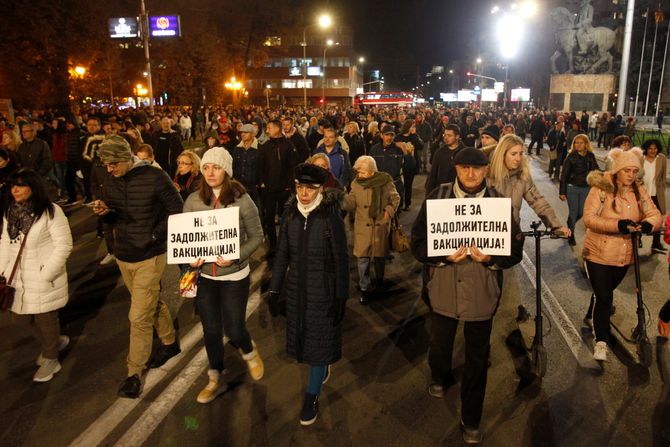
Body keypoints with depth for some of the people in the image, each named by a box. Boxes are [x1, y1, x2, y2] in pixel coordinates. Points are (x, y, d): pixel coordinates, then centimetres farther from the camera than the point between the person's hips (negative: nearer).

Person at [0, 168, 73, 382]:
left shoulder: (51, 212, -15)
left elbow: (63, 245, -15)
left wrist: (45, 275, -17)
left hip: (43, 281, -6)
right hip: (19, 279, 7)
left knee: (46, 318, 8)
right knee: (22, 317, 17)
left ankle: (51, 359, 32)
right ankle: (55, 342, 43)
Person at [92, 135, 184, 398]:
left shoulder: (155, 177, -15)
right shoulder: (111, 182, 3)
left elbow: (178, 212, -10)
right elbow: (113, 220, 10)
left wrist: (154, 235, -16)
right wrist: (104, 212, -12)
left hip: (150, 257, -6)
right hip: (123, 256, 6)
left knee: (139, 316, -4)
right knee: (152, 303, 21)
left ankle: (135, 373, 11)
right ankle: (170, 343, 42)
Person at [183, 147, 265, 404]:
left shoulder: (242, 200, -12)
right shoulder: (193, 200, -3)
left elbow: (256, 236, -7)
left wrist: (236, 257, -21)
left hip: (234, 276, -3)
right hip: (204, 275, 3)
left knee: (234, 330, 3)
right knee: (211, 331, 13)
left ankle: (249, 352, 40)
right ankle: (216, 380, 35)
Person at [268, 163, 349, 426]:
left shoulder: (331, 215, -15)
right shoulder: (290, 212, -3)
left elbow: (341, 259, -12)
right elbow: (282, 253, 3)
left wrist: (341, 297, -12)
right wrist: (275, 288, 4)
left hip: (323, 288, -4)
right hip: (296, 286, 4)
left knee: (319, 338, 5)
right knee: (301, 333, 16)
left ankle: (312, 397, 20)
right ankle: (322, 367, 46)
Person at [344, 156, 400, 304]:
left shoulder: (385, 182, -10)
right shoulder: (356, 183, -4)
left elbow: (395, 198, 3)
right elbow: (351, 203, -3)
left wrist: (389, 211, -11)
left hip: (381, 226, 0)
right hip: (363, 226, 1)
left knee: (380, 255, 15)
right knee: (362, 257, -5)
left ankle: (379, 281, 41)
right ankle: (365, 288, 10)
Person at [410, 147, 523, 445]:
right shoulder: (437, 197, -7)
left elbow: (515, 249, -3)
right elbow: (418, 243, -7)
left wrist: (489, 257, -22)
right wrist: (445, 256, -23)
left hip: (481, 293, 0)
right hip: (444, 289, 1)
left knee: (477, 360, 12)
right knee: (439, 345, 21)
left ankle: (471, 421, 32)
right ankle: (440, 378, 56)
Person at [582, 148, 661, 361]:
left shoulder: (639, 191, 1)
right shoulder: (601, 189, -14)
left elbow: (655, 214, -5)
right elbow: (589, 218, -23)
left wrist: (648, 224, -28)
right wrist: (618, 225, -34)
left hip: (625, 256, 5)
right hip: (599, 254, -5)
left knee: (606, 294, 22)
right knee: (604, 297, -5)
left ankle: (594, 318, 47)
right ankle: (601, 342, 6)